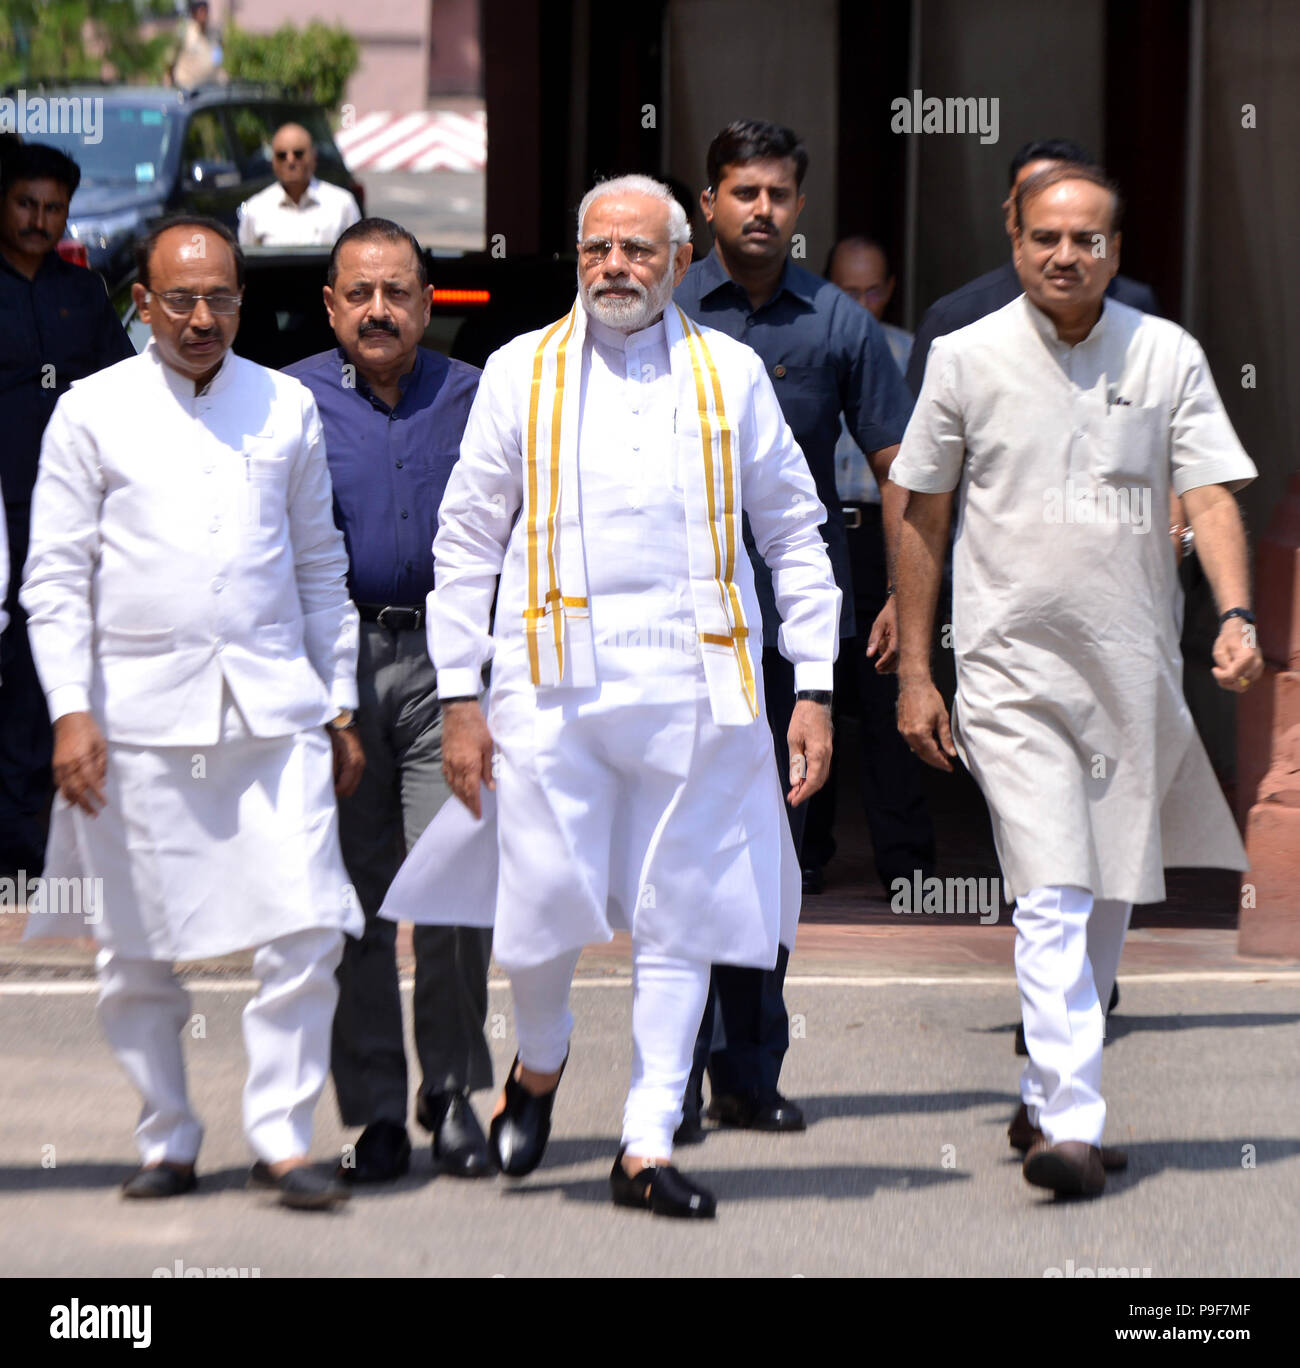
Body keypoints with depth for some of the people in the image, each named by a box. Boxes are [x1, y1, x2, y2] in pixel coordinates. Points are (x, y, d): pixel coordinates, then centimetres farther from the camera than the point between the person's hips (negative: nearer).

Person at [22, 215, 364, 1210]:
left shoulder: (287, 408, 10)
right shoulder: (95, 412, 3)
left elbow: (321, 567, 16)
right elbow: (56, 577, 2)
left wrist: (340, 705, 13)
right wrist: (70, 710, -8)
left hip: (273, 707, 1)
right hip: (141, 712, -1)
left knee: (306, 927, -9)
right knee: (140, 950, 4)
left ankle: (282, 1139, 0)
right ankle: (169, 1144, 18)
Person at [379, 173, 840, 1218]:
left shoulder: (731, 375, 9)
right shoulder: (522, 373, 8)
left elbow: (795, 535, 13)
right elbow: (466, 542, 9)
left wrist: (814, 690, 7)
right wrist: (459, 698, 3)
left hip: (694, 686, 1)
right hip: (554, 683, -1)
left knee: (678, 919, 2)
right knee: (546, 897, -6)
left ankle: (647, 1149, 9)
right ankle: (541, 1062, 25)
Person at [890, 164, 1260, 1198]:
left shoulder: (1167, 356, 3)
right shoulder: (968, 358, 1)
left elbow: (1212, 495, -2)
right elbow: (923, 518, 7)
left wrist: (1237, 615, -19)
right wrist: (914, 669, 5)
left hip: (1133, 669, 3)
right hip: (1012, 669, -3)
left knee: (1108, 898, 11)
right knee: (1053, 898, -13)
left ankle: (1045, 1098, 28)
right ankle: (1072, 1124, -18)